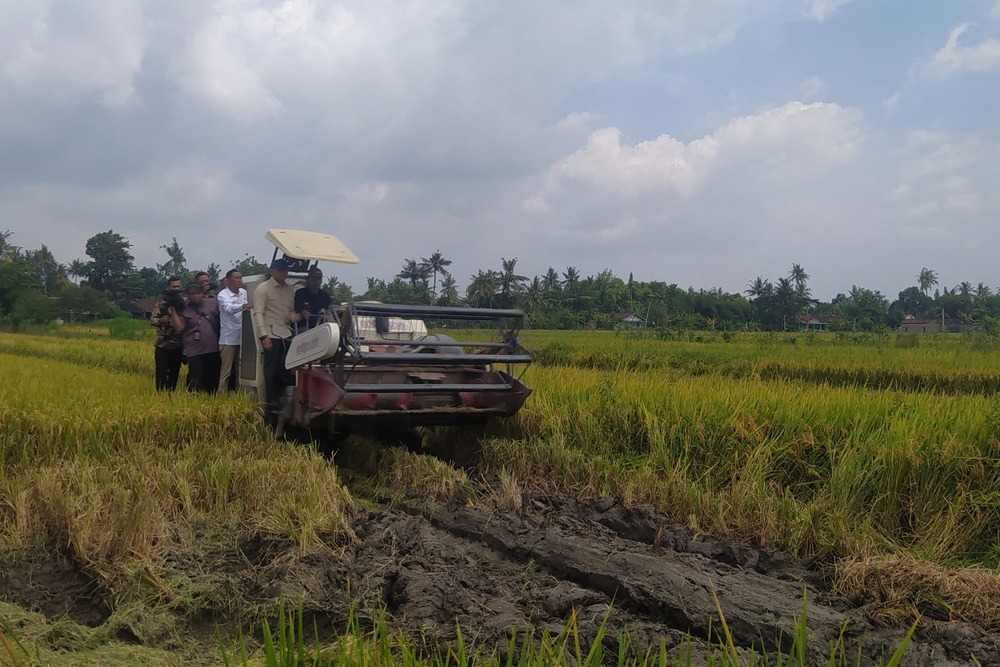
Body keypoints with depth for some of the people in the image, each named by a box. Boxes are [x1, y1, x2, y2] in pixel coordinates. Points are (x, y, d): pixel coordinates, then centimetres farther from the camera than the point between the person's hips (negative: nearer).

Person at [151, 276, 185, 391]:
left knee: (175, 373, 10)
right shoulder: (162, 304, -1)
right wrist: (161, 320, -26)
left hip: (178, 345, 3)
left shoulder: (185, 303, 5)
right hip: (163, 345, -3)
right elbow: (152, 320, -6)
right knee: (162, 372, -2)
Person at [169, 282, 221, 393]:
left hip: (213, 350, 4)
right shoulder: (185, 310, 1)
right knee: (196, 382, -5)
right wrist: (173, 311, -12)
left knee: (213, 379, 12)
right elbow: (179, 327, -9)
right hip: (195, 352, -3)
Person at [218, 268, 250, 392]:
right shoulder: (223, 295, -9)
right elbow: (229, 308, -29)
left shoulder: (244, 293, 8)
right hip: (228, 339, -5)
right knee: (226, 372, -3)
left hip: (242, 338, 6)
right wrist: (242, 306, -46)